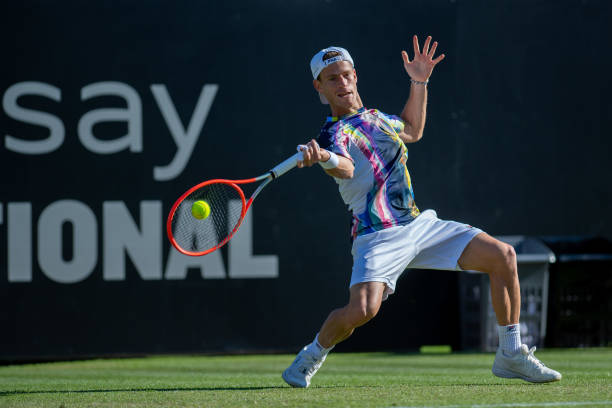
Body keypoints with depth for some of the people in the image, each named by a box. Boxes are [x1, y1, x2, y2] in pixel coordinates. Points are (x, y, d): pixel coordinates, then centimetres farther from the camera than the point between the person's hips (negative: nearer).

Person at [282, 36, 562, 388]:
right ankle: (314, 353, 3)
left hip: (421, 224, 7)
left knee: (502, 255, -3)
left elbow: (412, 131, 37)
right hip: (380, 237, -7)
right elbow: (346, 168, -33)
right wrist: (325, 159, -56)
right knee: (361, 309, -30)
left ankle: (511, 355, 8)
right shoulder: (334, 132, -9)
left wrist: (419, 83, 26)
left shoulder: (375, 117, 16)